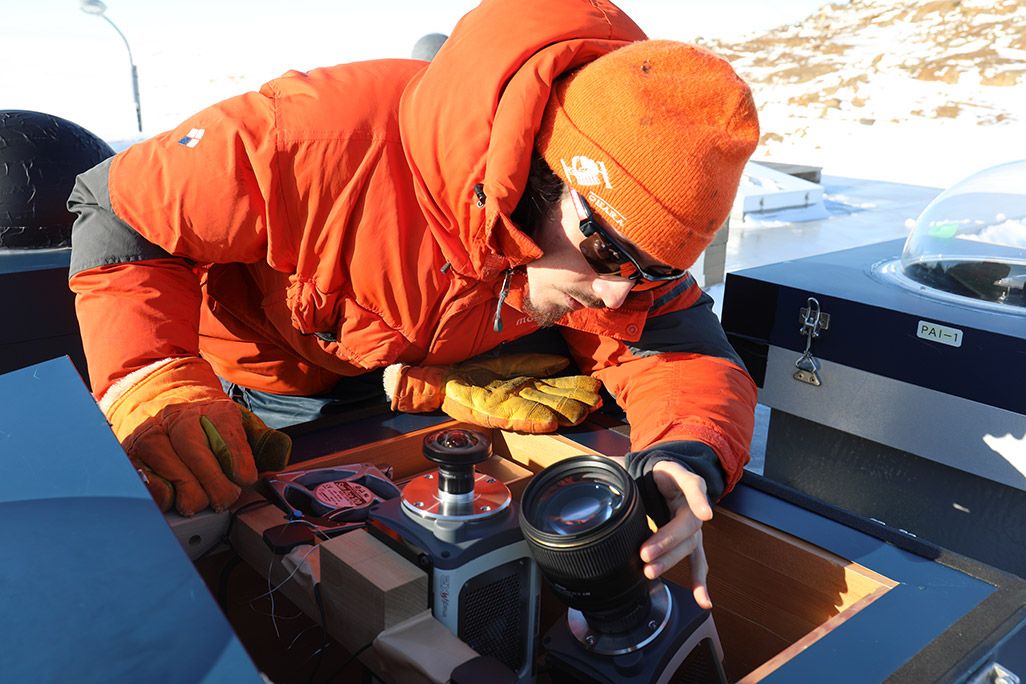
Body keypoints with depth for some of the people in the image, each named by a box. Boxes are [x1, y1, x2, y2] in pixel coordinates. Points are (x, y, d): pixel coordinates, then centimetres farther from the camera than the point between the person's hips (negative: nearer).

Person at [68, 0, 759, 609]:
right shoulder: (325, 139, -39)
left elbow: (685, 349, -23)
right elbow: (123, 211, -28)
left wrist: (686, 459, -47)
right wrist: (148, 385, -42)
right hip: (264, 380, -4)